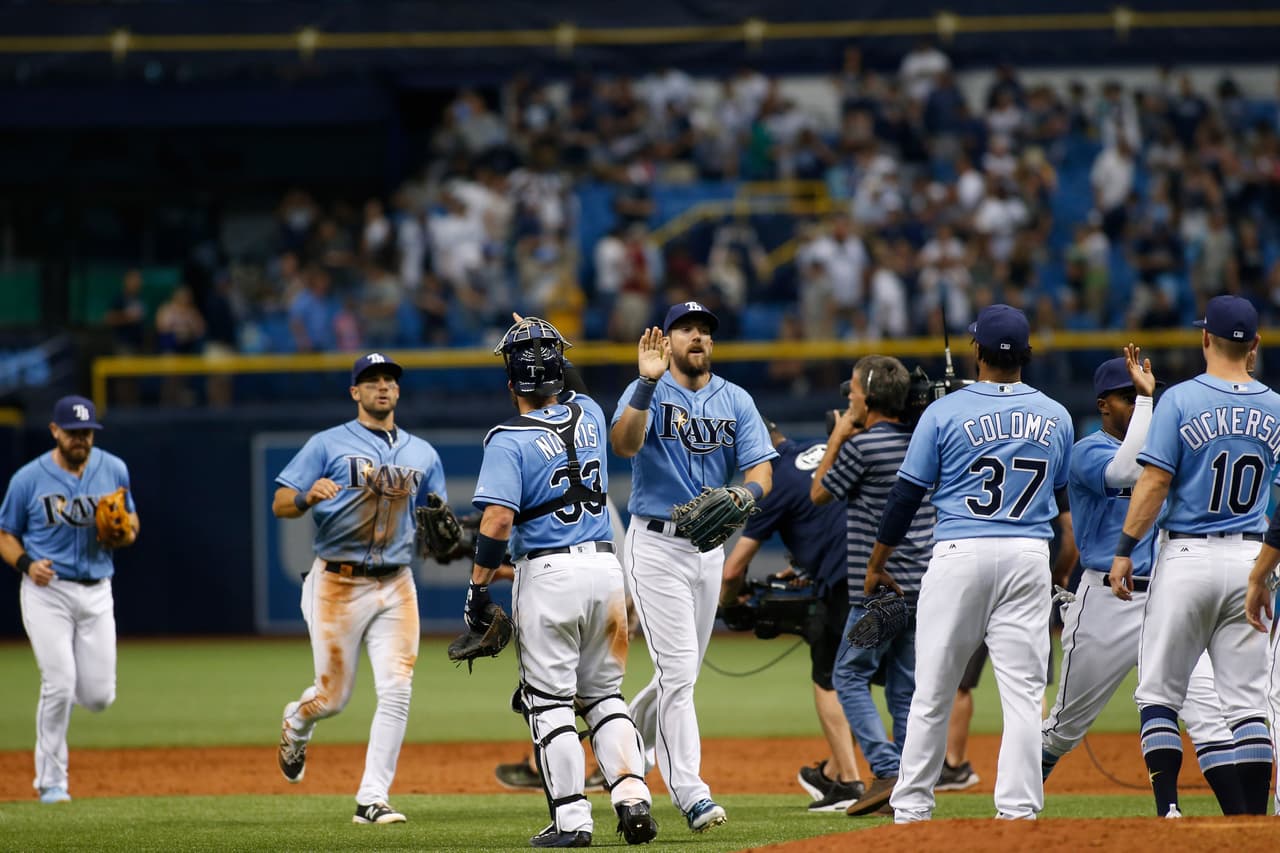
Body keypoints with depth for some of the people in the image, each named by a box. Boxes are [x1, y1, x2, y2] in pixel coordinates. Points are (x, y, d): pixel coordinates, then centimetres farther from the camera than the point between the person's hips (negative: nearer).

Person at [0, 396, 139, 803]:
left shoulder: (113, 470, 4)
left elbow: (131, 524, 15)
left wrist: (124, 532, -10)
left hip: (96, 592, 3)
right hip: (47, 591, -3)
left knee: (99, 696, -1)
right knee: (59, 685, -15)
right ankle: (51, 781, -1)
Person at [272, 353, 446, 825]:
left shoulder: (423, 453, 14)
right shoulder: (328, 445, 1)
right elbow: (280, 504, -3)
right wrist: (308, 497, -25)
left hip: (396, 586, 3)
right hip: (338, 585, -3)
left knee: (396, 692, -11)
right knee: (334, 696, 1)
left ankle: (372, 800, -7)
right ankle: (296, 723, 38)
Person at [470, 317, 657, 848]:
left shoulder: (509, 441, -10)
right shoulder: (589, 415, 7)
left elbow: (497, 521, -19)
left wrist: (478, 587, -11)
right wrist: (543, 345, 32)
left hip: (548, 572, -5)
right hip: (605, 565, 6)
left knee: (550, 701, 2)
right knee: (603, 694, 16)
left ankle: (572, 820, -1)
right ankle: (632, 795, 0)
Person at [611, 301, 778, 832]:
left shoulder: (735, 401, 7)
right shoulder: (647, 393, -6)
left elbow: (761, 470, -2)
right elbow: (624, 444, -26)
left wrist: (743, 495, -25)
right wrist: (648, 383, -37)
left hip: (709, 546, 5)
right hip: (657, 544, -5)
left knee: (682, 673, 14)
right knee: (677, 671, -11)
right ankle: (691, 794, -11)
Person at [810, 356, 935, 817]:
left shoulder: (862, 446, -13)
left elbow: (819, 493, -1)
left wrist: (837, 437, 5)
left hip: (879, 588, -7)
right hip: (921, 585, 7)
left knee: (851, 675, 2)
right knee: (905, 685, 11)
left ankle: (887, 771, -13)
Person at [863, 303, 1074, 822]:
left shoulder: (944, 413, -3)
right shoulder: (1056, 418, 7)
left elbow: (907, 495, 0)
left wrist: (876, 563, 10)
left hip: (959, 556, -2)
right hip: (1029, 557, 2)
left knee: (932, 692, 4)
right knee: (1023, 692, 2)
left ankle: (912, 806, 7)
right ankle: (1019, 808, -5)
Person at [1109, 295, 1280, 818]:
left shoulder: (1181, 400, -8)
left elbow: (1154, 483, -11)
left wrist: (1125, 550, -6)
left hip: (1187, 557, -4)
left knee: (1158, 694, 4)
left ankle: (1168, 809, -7)